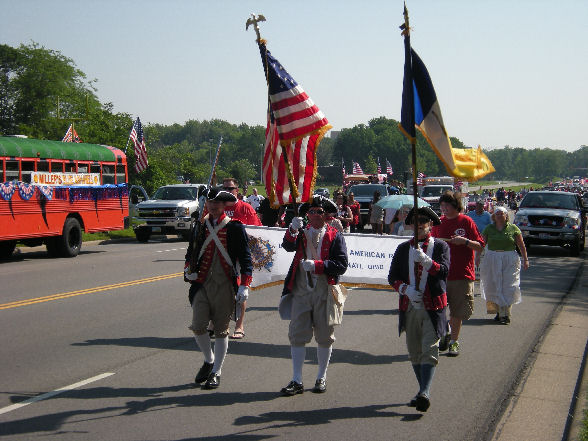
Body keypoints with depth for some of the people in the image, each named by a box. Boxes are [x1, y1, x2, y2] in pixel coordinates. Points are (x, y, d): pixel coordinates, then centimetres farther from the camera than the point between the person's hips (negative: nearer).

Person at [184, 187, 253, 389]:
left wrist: (244, 285, -11)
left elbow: (245, 257, -4)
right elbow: (191, 252, 20)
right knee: (197, 326, -2)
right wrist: (188, 270, 1)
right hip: (202, 283, 3)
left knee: (221, 330, 4)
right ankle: (209, 360, 24)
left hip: (225, 285, -3)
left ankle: (216, 372, 16)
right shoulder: (199, 226, 8)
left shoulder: (235, 227, -4)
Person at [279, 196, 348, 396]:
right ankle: (297, 381, 5)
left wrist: (316, 265, -16)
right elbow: (288, 247, -12)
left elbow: (341, 264, -8)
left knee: (324, 336, 8)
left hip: (324, 291, -1)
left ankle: (322, 377, 23)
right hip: (301, 291, 2)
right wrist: (293, 230, -30)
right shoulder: (302, 233, 8)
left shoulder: (335, 236, 1)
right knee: (297, 334, 0)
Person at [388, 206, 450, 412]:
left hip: (433, 307, -4)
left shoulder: (441, 246, 3)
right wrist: (406, 289, -10)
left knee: (429, 350, -13)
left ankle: (425, 392, -21)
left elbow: (443, 271, -12)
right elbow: (392, 277, 8)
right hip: (410, 306, 4)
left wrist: (425, 260, -27)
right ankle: (423, 391, 20)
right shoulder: (403, 248, 11)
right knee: (414, 352, 9)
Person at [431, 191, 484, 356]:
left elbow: (480, 246, -2)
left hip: (462, 274, -3)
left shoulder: (466, 221, -2)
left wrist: (465, 241, -19)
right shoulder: (439, 222, 8)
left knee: (457, 312, 3)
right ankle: (445, 334, 27)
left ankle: (454, 341, 17)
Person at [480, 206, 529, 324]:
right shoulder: (489, 229, 6)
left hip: (510, 261, -1)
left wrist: (525, 259, 1)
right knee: (494, 286, 1)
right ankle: (500, 311, 12)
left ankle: (506, 314, -3)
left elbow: (521, 245, 5)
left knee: (508, 286, -5)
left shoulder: (513, 228, 3)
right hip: (492, 260, 2)